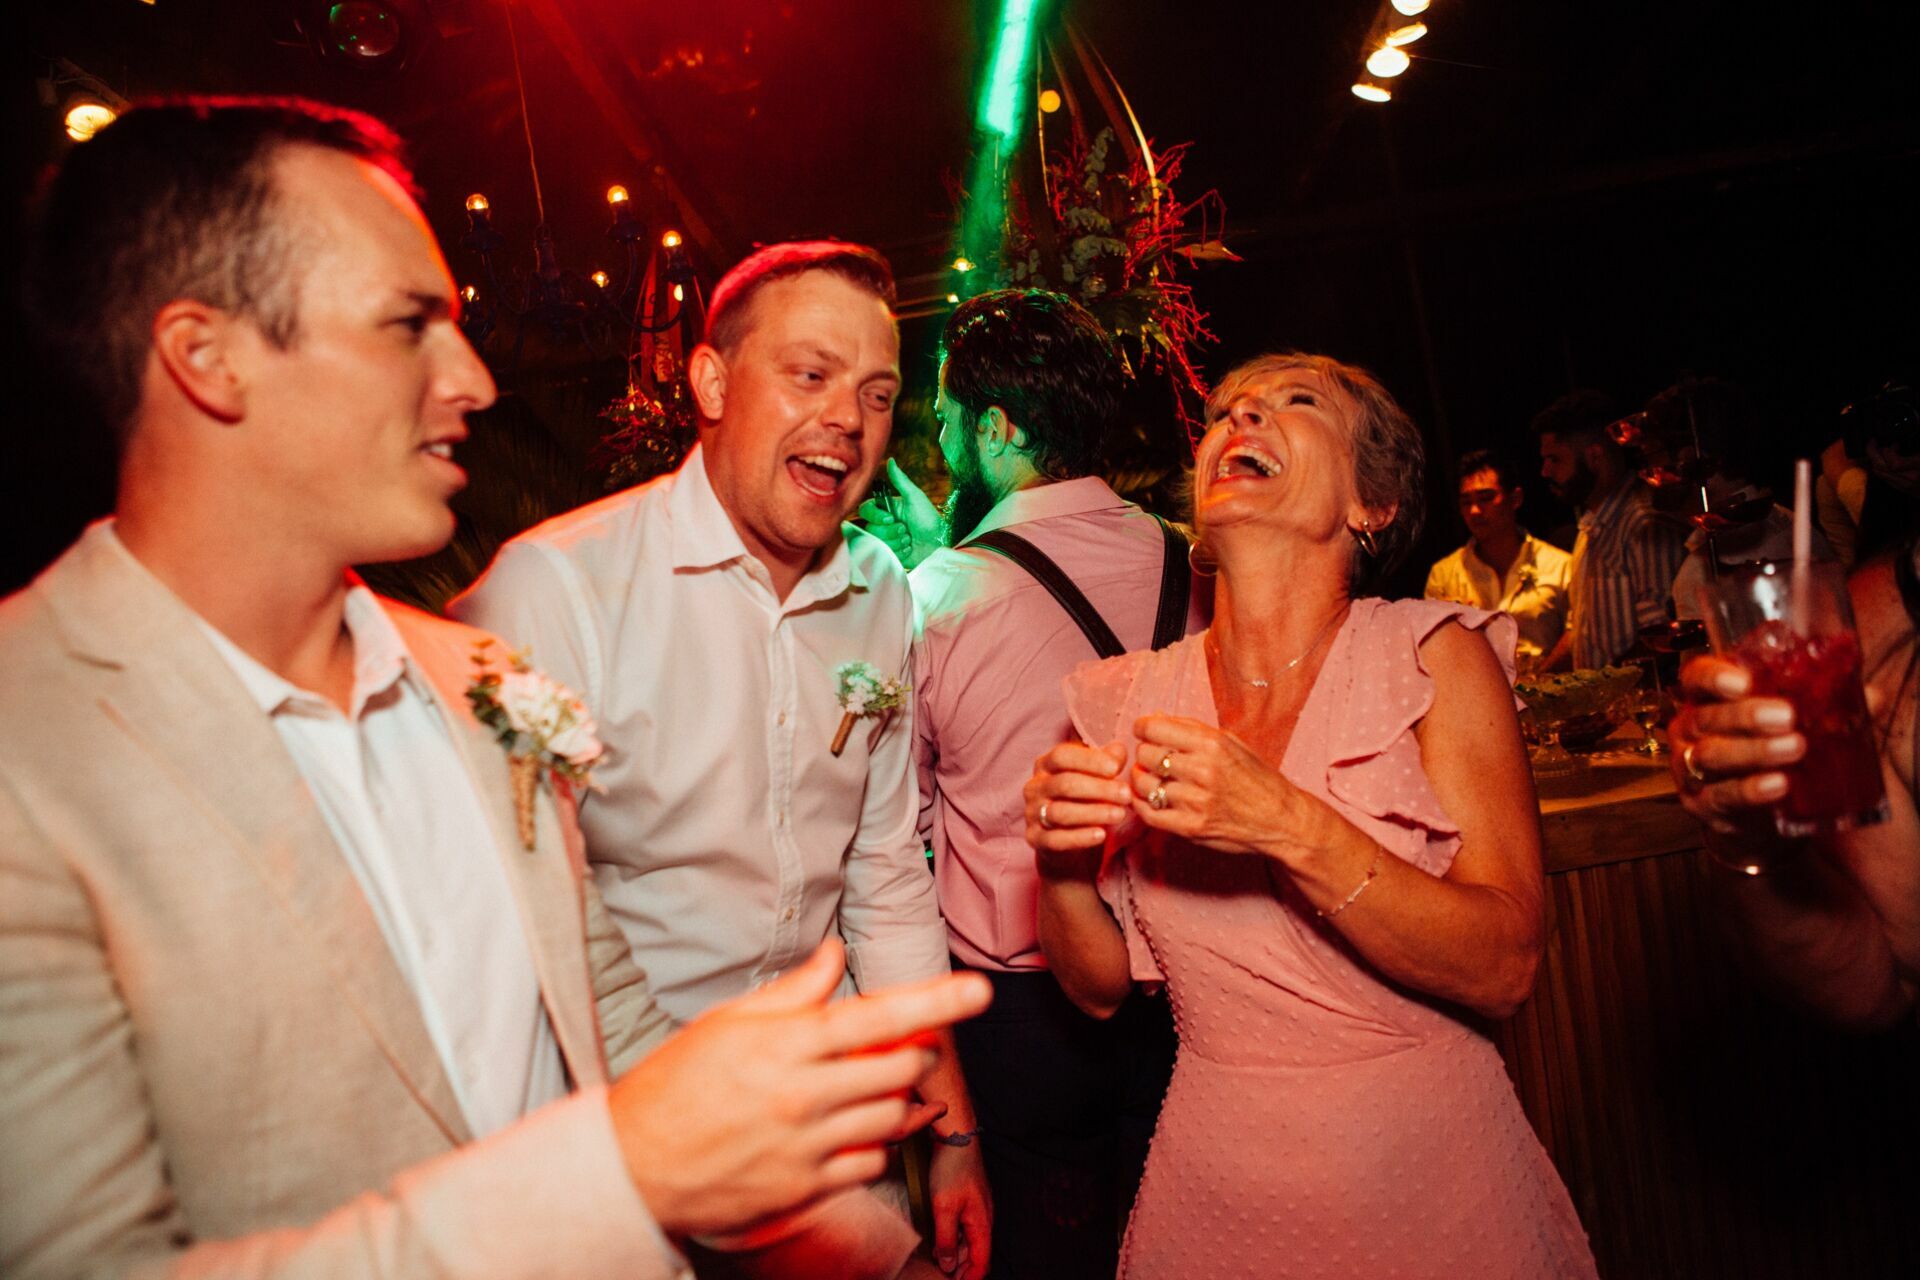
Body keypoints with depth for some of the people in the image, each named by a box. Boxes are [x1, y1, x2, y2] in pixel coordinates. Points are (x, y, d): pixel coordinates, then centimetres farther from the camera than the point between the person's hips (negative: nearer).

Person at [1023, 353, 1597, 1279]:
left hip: (1427, 1181, -1)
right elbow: (1101, 988, 0)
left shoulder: (1434, 657, -11)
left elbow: (1505, 969, -17)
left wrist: (1291, 828, -30)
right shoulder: (1125, 701, -5)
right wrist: (1062, 865, -20)